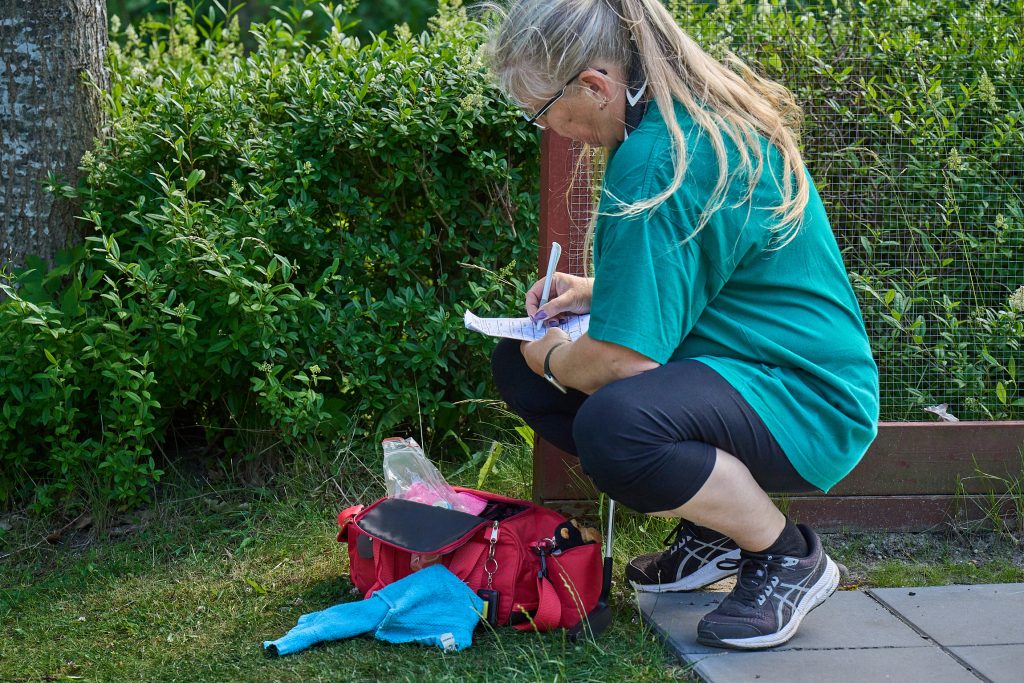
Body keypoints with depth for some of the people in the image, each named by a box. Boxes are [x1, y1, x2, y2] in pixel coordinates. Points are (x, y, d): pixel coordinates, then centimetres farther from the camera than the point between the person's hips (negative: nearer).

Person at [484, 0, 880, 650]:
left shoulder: (654, 161, -26)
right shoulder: (694, 111, 5)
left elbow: (623, 359, -27)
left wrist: (551, 357, -6)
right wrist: (600, 291, 10)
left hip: (807, 401, -10)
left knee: (612, 425, -39)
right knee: (519, 362, 8)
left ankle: (789, 556, -10)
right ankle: (711, 527, 12)